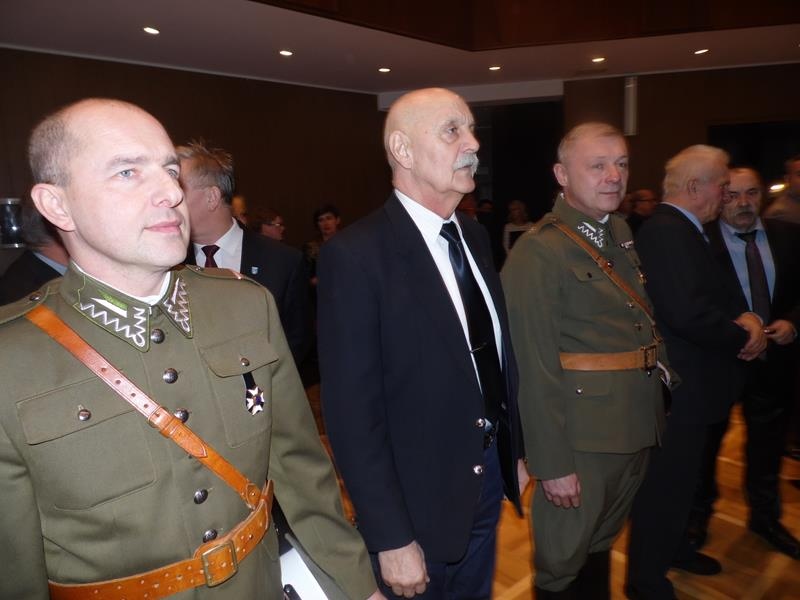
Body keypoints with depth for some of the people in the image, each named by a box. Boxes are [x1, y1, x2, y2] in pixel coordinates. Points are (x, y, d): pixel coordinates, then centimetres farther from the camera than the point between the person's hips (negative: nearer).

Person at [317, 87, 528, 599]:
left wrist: (515, 453, 13)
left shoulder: (474, 236, 4)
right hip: (419, 501, -6)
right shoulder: (356, 254, -20)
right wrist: (391, 539, -18)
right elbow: (352, 412, -20)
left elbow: (497, 356, 9)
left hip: (489, 478, 7)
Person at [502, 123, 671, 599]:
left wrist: (658, 359, 0)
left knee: (603, 541, 26)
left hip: (638, 425, 8)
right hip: (583, 434, -7)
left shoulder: (621, 232, 8)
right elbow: (537, 369, -21)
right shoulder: (538, 252, -19)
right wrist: (553, 465, -20)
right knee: (564, 561, 12)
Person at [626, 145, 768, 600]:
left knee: (682, 473, 25)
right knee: (666, 480, 3)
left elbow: (717, 293, 17)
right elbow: (689, 313, -32)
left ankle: (673, 546, 46)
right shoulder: (667, 231, -23)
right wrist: (743, 336, -15)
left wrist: (746, 315, -2)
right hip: (679, 384, -11)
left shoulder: (685, 230, 11)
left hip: (692, 380, 11)